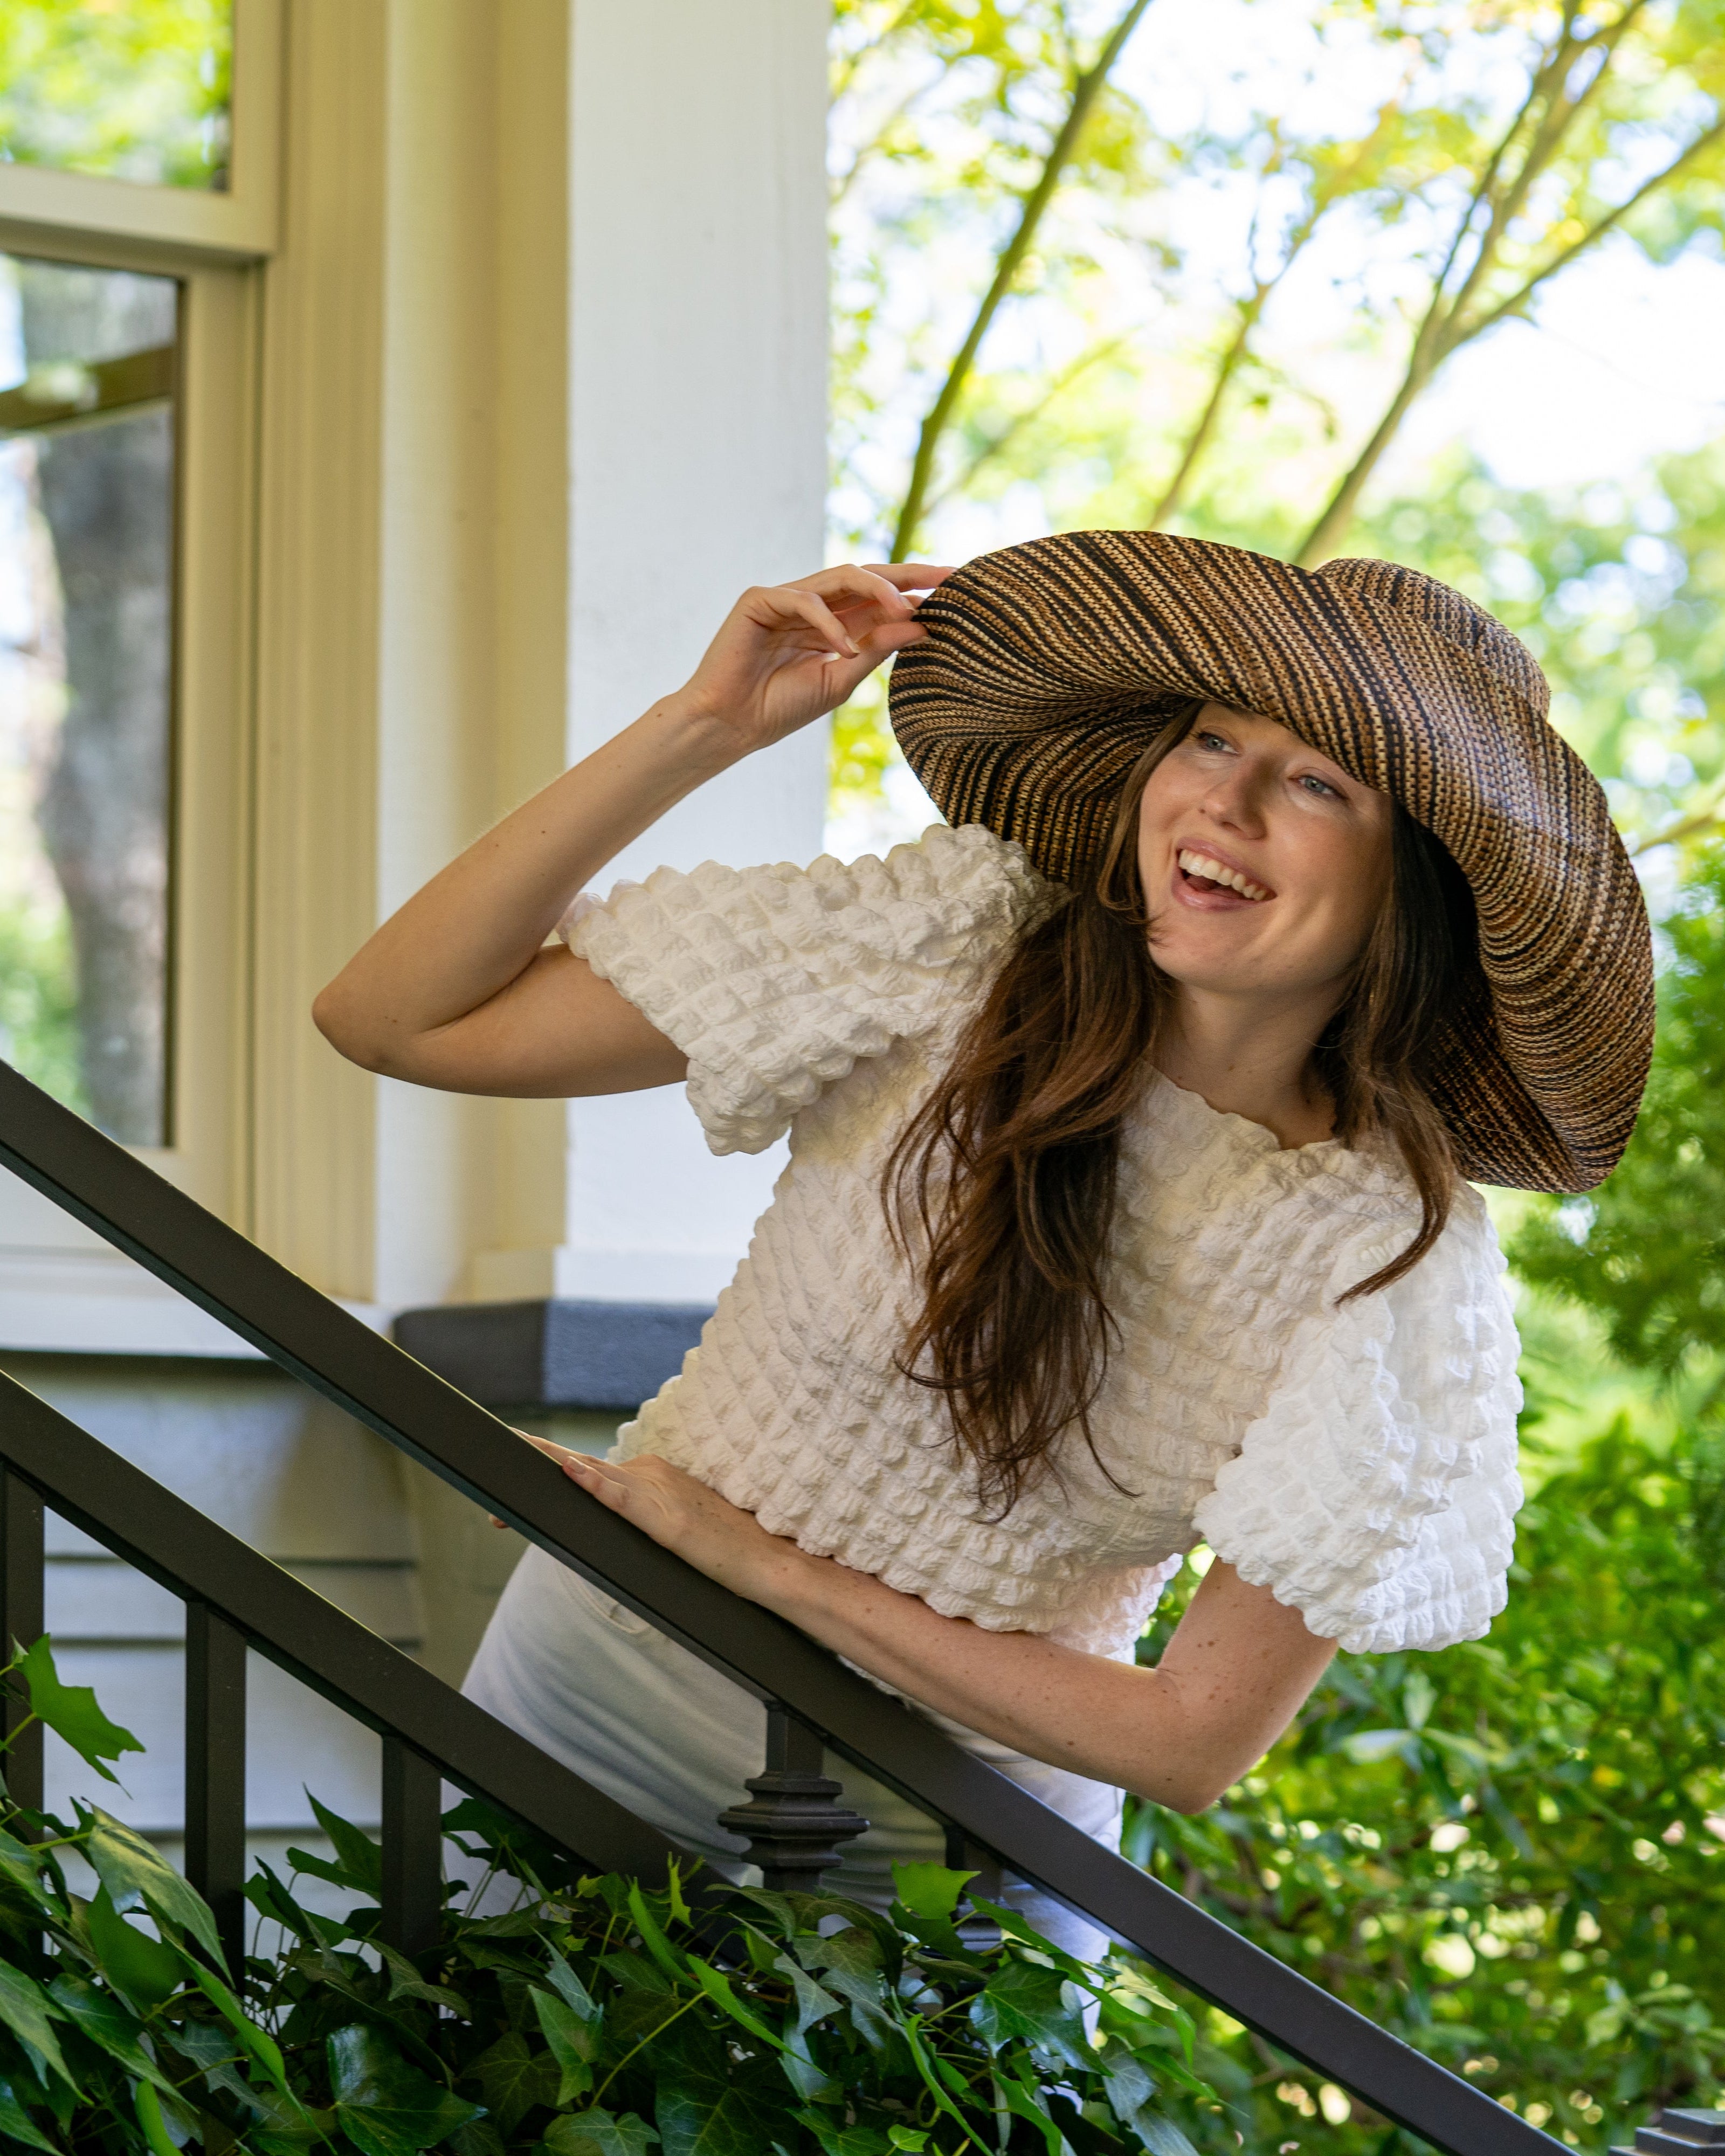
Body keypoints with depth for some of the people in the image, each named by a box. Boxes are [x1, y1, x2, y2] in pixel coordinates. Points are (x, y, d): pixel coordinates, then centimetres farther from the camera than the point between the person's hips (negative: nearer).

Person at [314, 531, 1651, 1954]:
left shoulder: (1399, 1263, -18)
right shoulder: (945, 944, -16)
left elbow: (1197, 1740, -16)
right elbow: (393, 1018, -16)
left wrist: (762, 1561, -19)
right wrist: (707, 726, -24)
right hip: (604, 1709, 1)